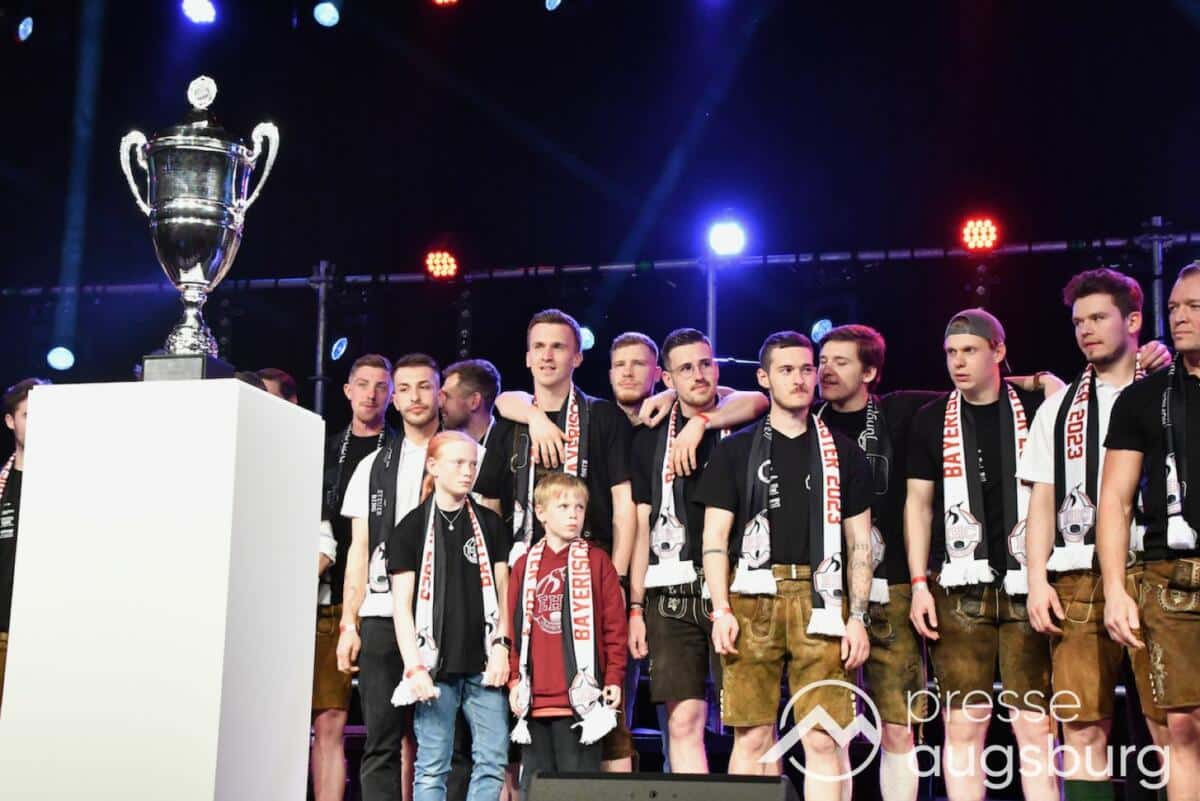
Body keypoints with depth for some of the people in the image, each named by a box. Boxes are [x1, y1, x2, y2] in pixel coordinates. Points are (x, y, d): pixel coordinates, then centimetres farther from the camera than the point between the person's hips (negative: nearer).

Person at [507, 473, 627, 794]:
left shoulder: (596, 561, 2)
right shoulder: (525, 565, 10)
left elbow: (615, 625, 0)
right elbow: (514, 627, 11)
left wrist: (614, 677, -4)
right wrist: (514, 680, 5)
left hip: (581, 696, -3)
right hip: (535, 696, 3)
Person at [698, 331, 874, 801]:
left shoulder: (842, 453, 14)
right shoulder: (736, 451, 12)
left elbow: (860, 544, 13)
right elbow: (715, 539, 7)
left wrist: (857, 617, 3)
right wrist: (722, 610, -4)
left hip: (819, 601, 0)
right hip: (753, 599, 0)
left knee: (825, 737, -5)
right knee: (753, 735, -2)